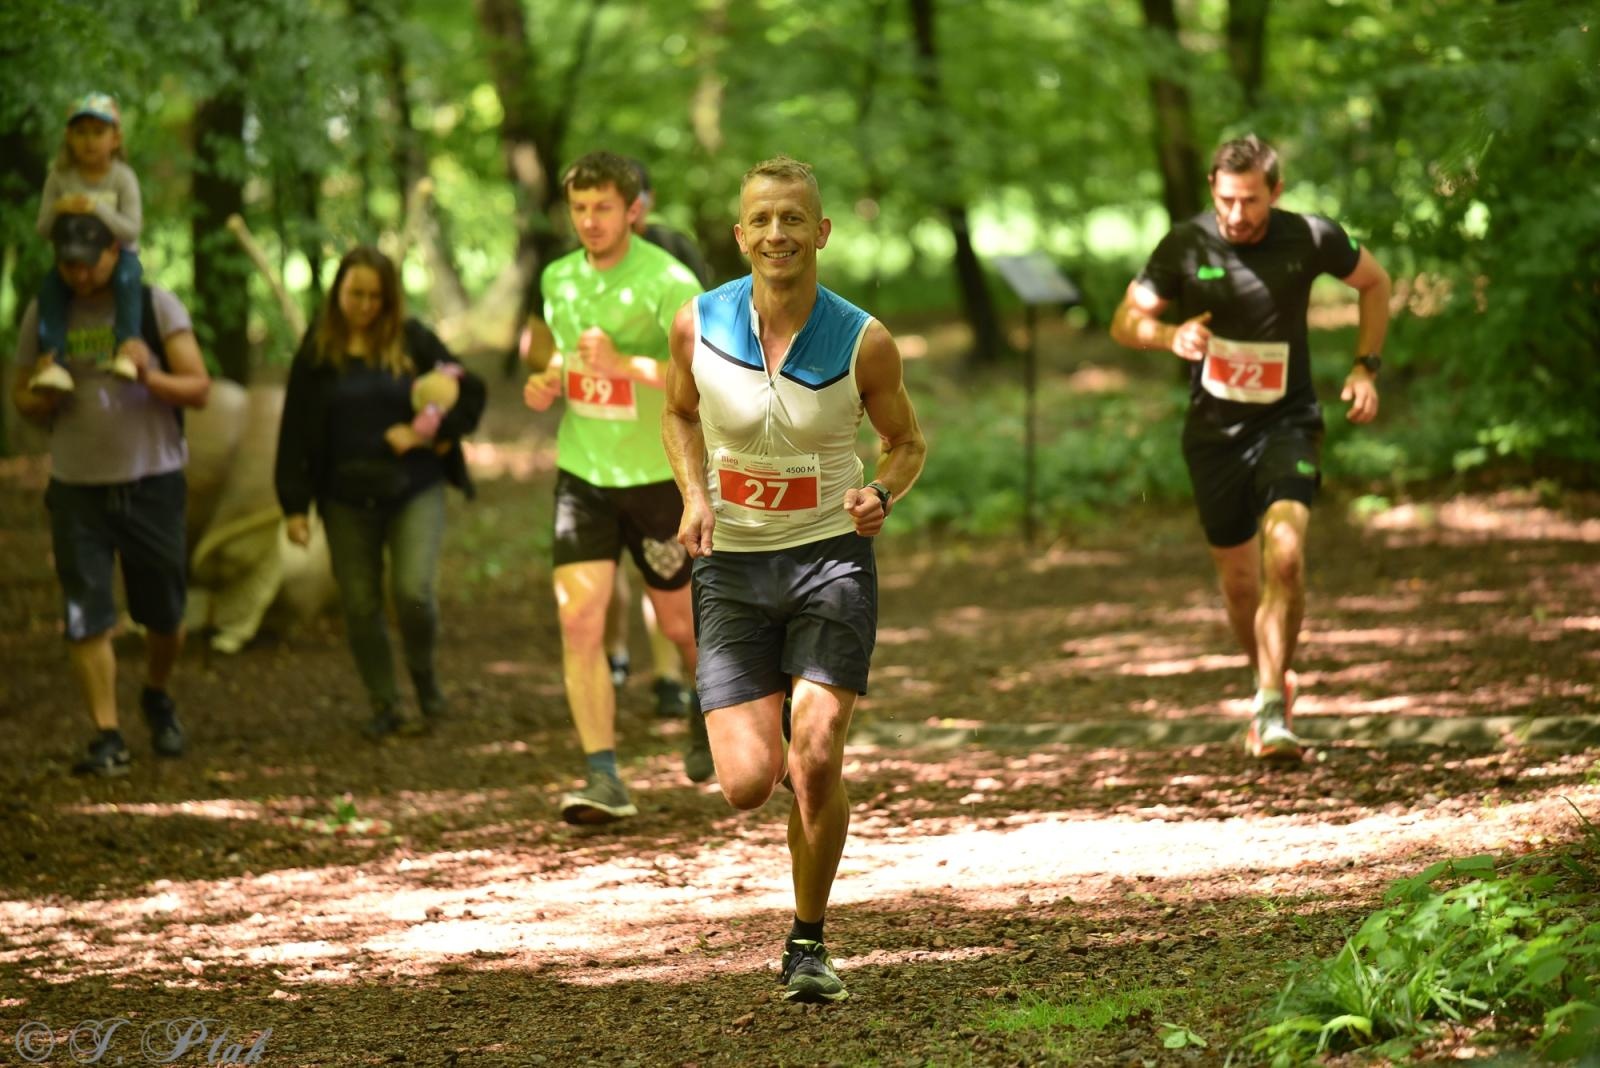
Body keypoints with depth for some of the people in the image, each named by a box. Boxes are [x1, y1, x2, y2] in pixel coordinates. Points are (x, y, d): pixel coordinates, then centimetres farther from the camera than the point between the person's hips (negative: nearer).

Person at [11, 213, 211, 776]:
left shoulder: (156, 305, -4)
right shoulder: (44, 314, 3)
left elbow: (198, 389, -6)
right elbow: (22, 398, 11)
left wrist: (150, 376, -26)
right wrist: (43, 399, -13)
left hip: (152, 482, -1)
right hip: (77, 490, 1)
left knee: (164, 616, 8)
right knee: (86, 619, -7)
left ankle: (157, 697, 36)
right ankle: (107, 737, -3)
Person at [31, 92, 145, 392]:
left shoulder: (123, 178, -11)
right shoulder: (59, 178, -4)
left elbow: (131, 230, -19)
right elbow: (43, 230, -2)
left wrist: (98, 209, -33)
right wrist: (57, 210, -24)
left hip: (117, 252, -2)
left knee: (127, 278, -36)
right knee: (50, 285, -27)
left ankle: (126, 348, -42)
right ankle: (51, 359, -33)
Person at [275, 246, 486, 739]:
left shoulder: (414, 341, 0)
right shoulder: (317, 352, 2)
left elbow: (470, 390, 6)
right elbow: (296, 432, 3)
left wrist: (431, 434, -9)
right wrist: (294, 506, -2)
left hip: (414, 492, -2)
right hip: (346, 499, 2)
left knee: (413, 591, -17)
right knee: (360, 606, 3)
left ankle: (425, 678, 10)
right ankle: (385, 707, 16)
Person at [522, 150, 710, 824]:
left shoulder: (666, 282, -16)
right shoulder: (558, 279, 5)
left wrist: (623, 364, -34)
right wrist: (547, 384, 2)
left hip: (657, 476, -4)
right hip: (581, 472, 4)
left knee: (678, 622, 13)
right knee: (579, 620, -13)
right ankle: (604, 780, -14)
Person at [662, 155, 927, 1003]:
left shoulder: (863, 342, -9)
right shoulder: (699, 326, -5)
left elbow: (906, 441, 8)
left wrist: (881, 494, -15)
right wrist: (694, 496, -3)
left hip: (830, 558, -1)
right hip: (732, 566, 1)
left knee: (815, 757, -15)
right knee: (747, 785, -7)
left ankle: (808, 942, 6)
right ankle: (800, 772, 33)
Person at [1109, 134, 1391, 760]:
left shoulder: (1310, 239, -8)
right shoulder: (1186, 246, -9)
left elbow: (1374, 283, 10)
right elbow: (1126, 321, -3)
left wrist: (1365, 368, 0)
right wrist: (1170, 336, -25)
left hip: (1288, 421, -2)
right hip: (1214, 430, 2)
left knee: (1285, 555, -23)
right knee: (1239, 579, 10)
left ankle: (1272, 710, -19)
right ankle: (1272, 685, 36)